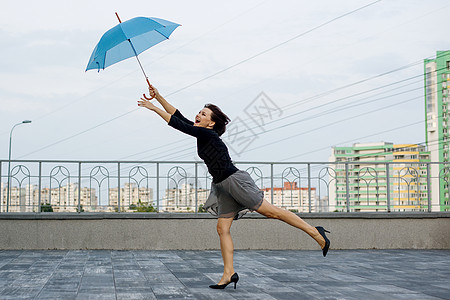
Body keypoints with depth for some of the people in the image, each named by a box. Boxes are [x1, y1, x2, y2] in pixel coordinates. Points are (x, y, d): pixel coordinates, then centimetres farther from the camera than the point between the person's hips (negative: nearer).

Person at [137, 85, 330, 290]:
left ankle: (314, 232, -3)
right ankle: (229, 273, 0)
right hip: (222, 186, 10)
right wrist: (158, 97, 6)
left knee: (271, 212, -10)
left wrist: (154, 108, -16)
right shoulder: (200, 133, 11)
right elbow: (178, 116, 13)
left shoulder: (208, 134, -14)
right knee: (222, 229, 1)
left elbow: (178, 125, -20)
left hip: (235, 180, -10)